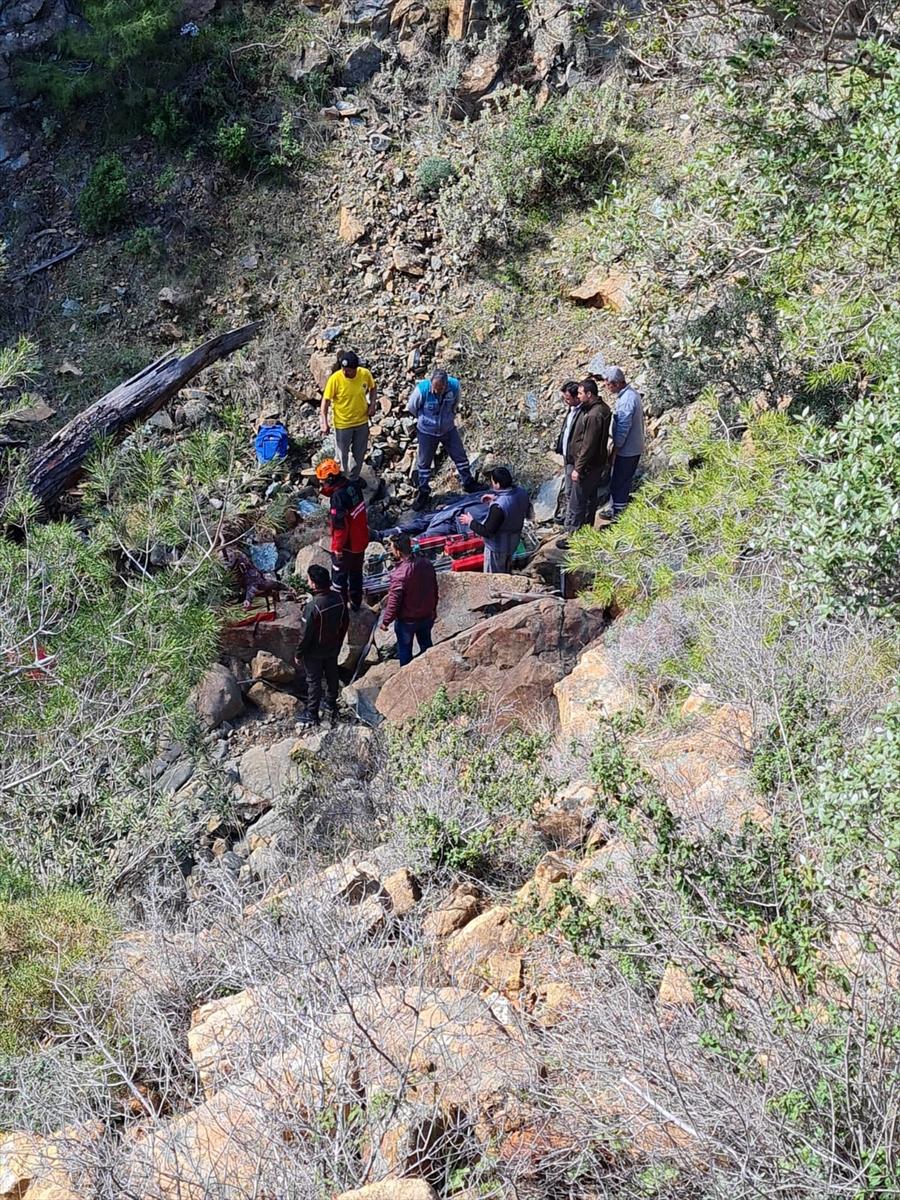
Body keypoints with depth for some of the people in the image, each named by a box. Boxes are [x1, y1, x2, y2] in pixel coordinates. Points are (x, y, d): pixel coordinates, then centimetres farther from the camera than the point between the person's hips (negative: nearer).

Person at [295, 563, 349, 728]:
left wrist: (298, 654, -9)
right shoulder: (339, 598, -13)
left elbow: (306, 634, -24)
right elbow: (345, 623, 2)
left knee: (313, 681, 10)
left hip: (314, 652, -6)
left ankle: (311, 715, 23)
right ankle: (331, 706, 42)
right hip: (333, 648, 6)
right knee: (332, 676, 23)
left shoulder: (313, 606, -33)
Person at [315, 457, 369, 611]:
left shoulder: (338, 496, -28)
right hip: (361, 540, 8)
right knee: (356, 573, 23)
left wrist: (337, 547, -15)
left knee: (339, 576, 11)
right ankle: (355, 603, 37)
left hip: (346, 545, -8)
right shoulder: (353, 485, -6)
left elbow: (340, 525, -26)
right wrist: (326, 489, -8)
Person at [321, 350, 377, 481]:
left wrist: (372, 404, -9)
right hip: (342, 423, -3)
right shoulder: (335, 379, -25)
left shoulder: (365, 374, -17)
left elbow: (372, 388, 5)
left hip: (362, 421, 3)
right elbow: (326, 400, -16)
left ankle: (354, 478, 43)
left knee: (359, 453, 20)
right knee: (343, 454, 15)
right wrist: (324, 422, -22)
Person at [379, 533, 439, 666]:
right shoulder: (426, 564, -7)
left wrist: (385, 621, -9)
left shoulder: (399, 573, -28)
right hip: (427, 616, 6)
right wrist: (433, 610, 20)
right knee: (426, 645, 24)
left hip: (407, 621, -6)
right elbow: (434, 590, 5)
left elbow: (394, 601, -23)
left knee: (404, 650, 15)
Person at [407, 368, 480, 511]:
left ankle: (468, 483, 36)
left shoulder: (454, 386, -23)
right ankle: (424, 492, 29)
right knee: (424, 462, 11)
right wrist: (424, 420, 4)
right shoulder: (422, 389, -30)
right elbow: (411, 408, -10)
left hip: (448, 429, 2)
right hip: (427, 432, -2)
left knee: (460, 457, 13)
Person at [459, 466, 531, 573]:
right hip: (513, 541, 7)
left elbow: (487, 532, -28)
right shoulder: (522, 493, -16)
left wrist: (471, 522, -14)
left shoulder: (498, 507, -38)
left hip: (497, 547, -7)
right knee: (506, 572, 31)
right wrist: (497, 498, 3)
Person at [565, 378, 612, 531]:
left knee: (576, 502, -2)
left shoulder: (594, 415, -26)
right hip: (596, 463, 10)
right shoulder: (602, 408, 6)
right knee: (590, 497, 21)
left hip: (588, 466, -10)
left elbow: (589, 445, -25)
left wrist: (578, 468, -20)